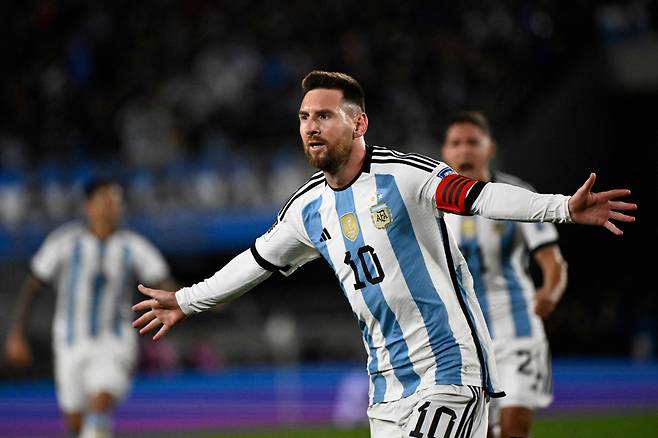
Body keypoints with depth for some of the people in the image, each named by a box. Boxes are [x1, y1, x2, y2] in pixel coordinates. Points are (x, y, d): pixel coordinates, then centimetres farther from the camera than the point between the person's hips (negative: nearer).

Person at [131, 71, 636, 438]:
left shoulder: (402, 174, -13)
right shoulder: (308, 208, 9)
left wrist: (561, 207, -42)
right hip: (388, 382, 7)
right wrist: (188, 301, 36)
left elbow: (478, 196, -26)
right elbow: (259, 260, 25)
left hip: (449, 366, -7)